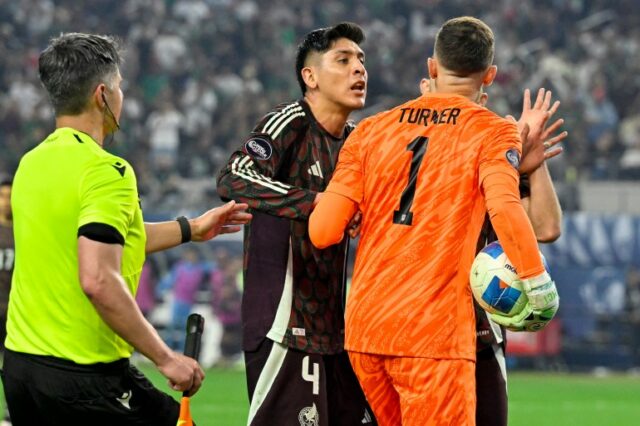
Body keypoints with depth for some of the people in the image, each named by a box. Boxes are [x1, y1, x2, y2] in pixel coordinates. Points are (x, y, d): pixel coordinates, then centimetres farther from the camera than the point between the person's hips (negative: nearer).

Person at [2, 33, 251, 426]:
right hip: (84, 375, -8)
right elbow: (99, 280, -25)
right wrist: (165, 358, -18)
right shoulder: (106, 171, -15)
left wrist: (190, 228, 32)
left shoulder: (32, 164, 10)